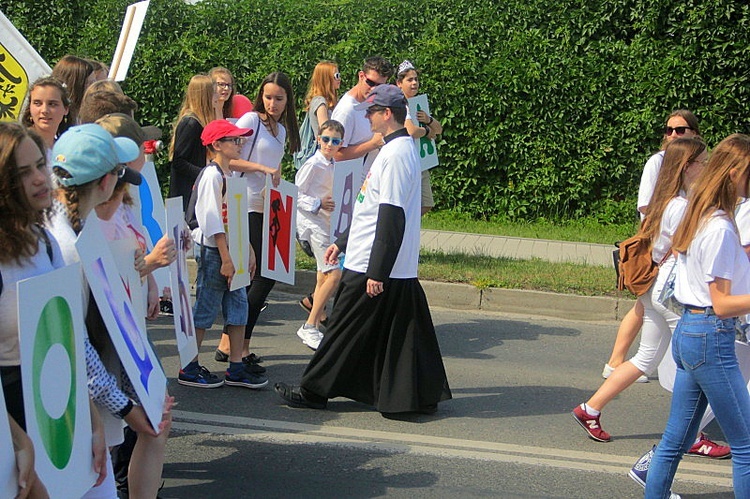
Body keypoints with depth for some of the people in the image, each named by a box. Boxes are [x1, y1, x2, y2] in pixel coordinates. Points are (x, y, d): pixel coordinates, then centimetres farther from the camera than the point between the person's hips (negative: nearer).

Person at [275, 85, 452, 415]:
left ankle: (314, 391, 12)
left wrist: (377, 272, -22)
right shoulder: (397, 149, 15)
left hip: (371, 268, -9)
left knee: (346, 330, 2)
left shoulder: (396, 154, -17)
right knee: (396, 336, 12)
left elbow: (391, 217, -22)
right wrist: (343, 243, 26)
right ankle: (420, 396, 15)